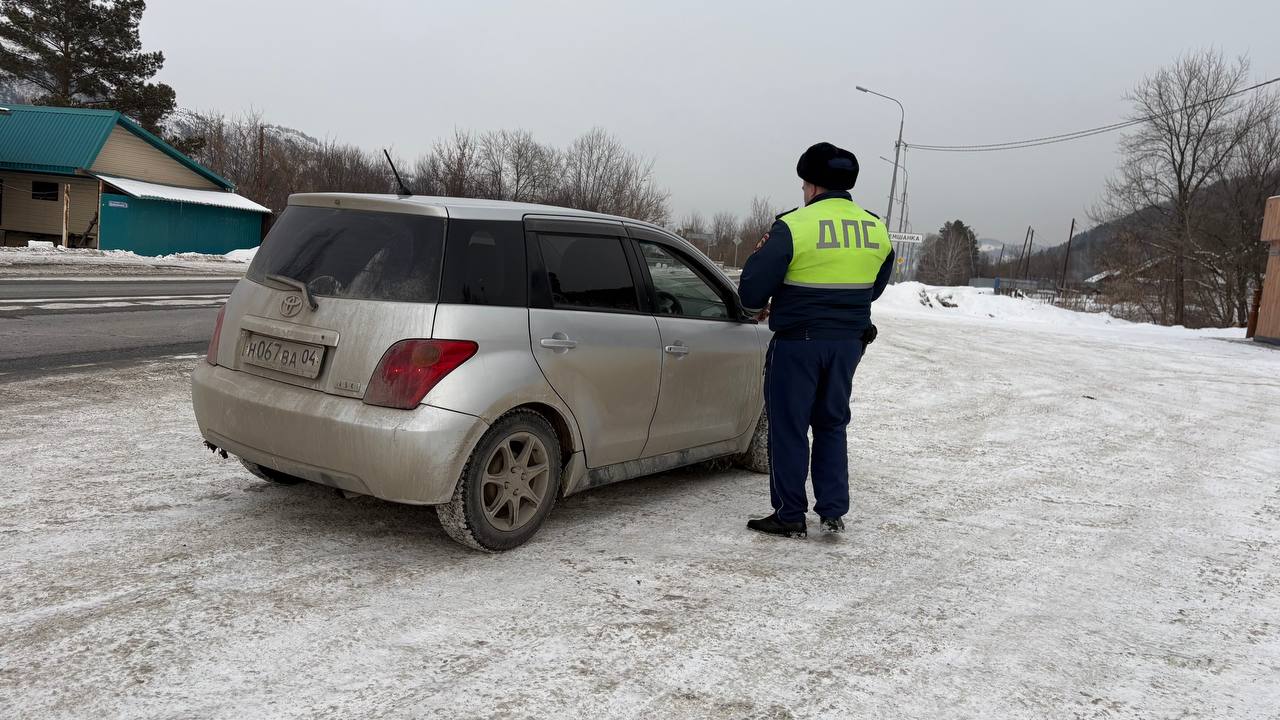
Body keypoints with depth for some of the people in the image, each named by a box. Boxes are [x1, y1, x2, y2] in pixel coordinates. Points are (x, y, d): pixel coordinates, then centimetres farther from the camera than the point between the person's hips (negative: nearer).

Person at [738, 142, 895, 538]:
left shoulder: (794, 226, -15)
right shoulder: (876, 230, 4)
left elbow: (752, 291, -14)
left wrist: (761, 306, 9)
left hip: (798, 341, -5)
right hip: (848, 341, 6)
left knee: (788, 427, 6)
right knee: (832, 424, 18)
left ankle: (790, 516, 12)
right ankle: (834, 512, 18)